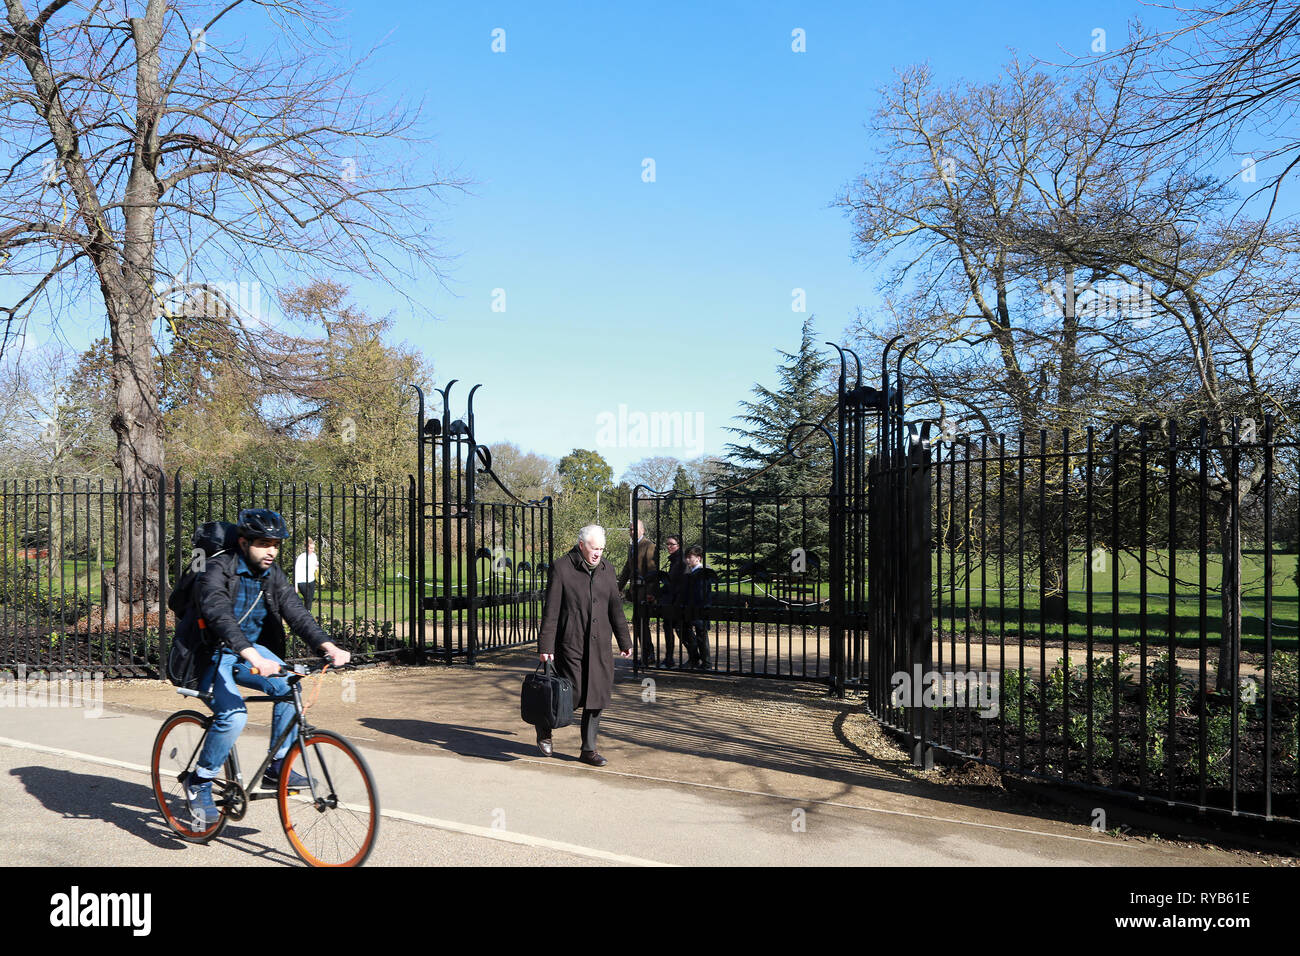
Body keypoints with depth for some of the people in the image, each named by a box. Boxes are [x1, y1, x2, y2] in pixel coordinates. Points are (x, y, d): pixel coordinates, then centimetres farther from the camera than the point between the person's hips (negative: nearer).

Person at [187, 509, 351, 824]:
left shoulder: (273, 576, -1)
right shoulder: (218, 571, -20)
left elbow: (297, 613, -14)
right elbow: (220, 617, -36)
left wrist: (327, 646, -32)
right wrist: (252, 657, -52)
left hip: (252, 649, 6)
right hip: (211, 656, -6)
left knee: (288, 685, -21)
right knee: (234, 715, -26)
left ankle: (277, 767, -7)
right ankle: (200, 782, -2)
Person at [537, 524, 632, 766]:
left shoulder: (606, 569, 11)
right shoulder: (562, 567, -6)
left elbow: (615, 607, 18)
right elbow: (551, 611, -7)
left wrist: (624, 641, 18)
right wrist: (545, 646, -10)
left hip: (600, 647, 5)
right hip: (570, 646, -5)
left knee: (597, 697, 5)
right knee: (572, 696, -4)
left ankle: (589, 749, 18)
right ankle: (544, 727, 25)